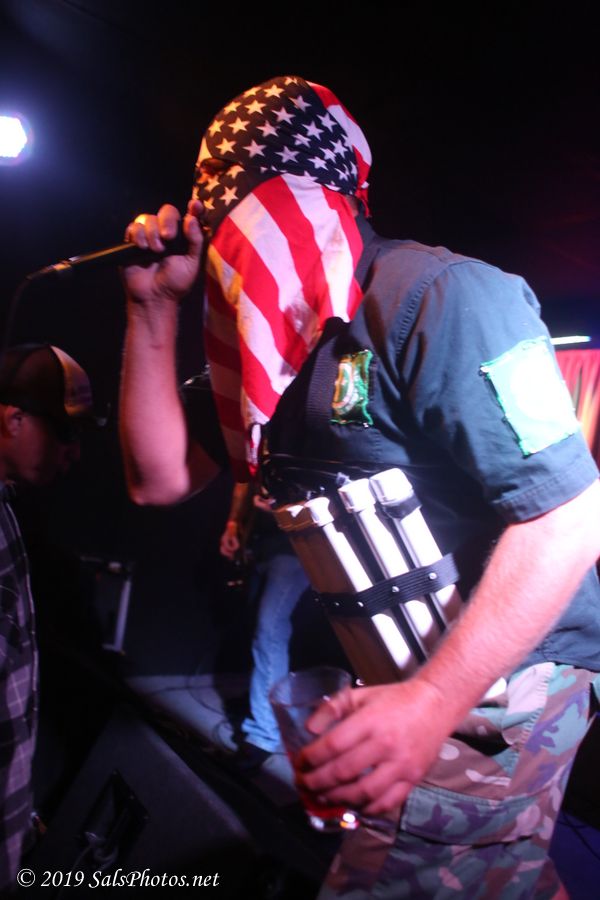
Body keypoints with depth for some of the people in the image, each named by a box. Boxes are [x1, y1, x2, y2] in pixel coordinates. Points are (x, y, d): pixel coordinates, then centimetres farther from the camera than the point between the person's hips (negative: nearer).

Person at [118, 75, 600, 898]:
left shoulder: (437, 296, -20)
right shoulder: (284, 339, 6)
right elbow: (160, 479, 4)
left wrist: (434, 701, -31)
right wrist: (154, 308, -2)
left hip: (500, 675, -7)